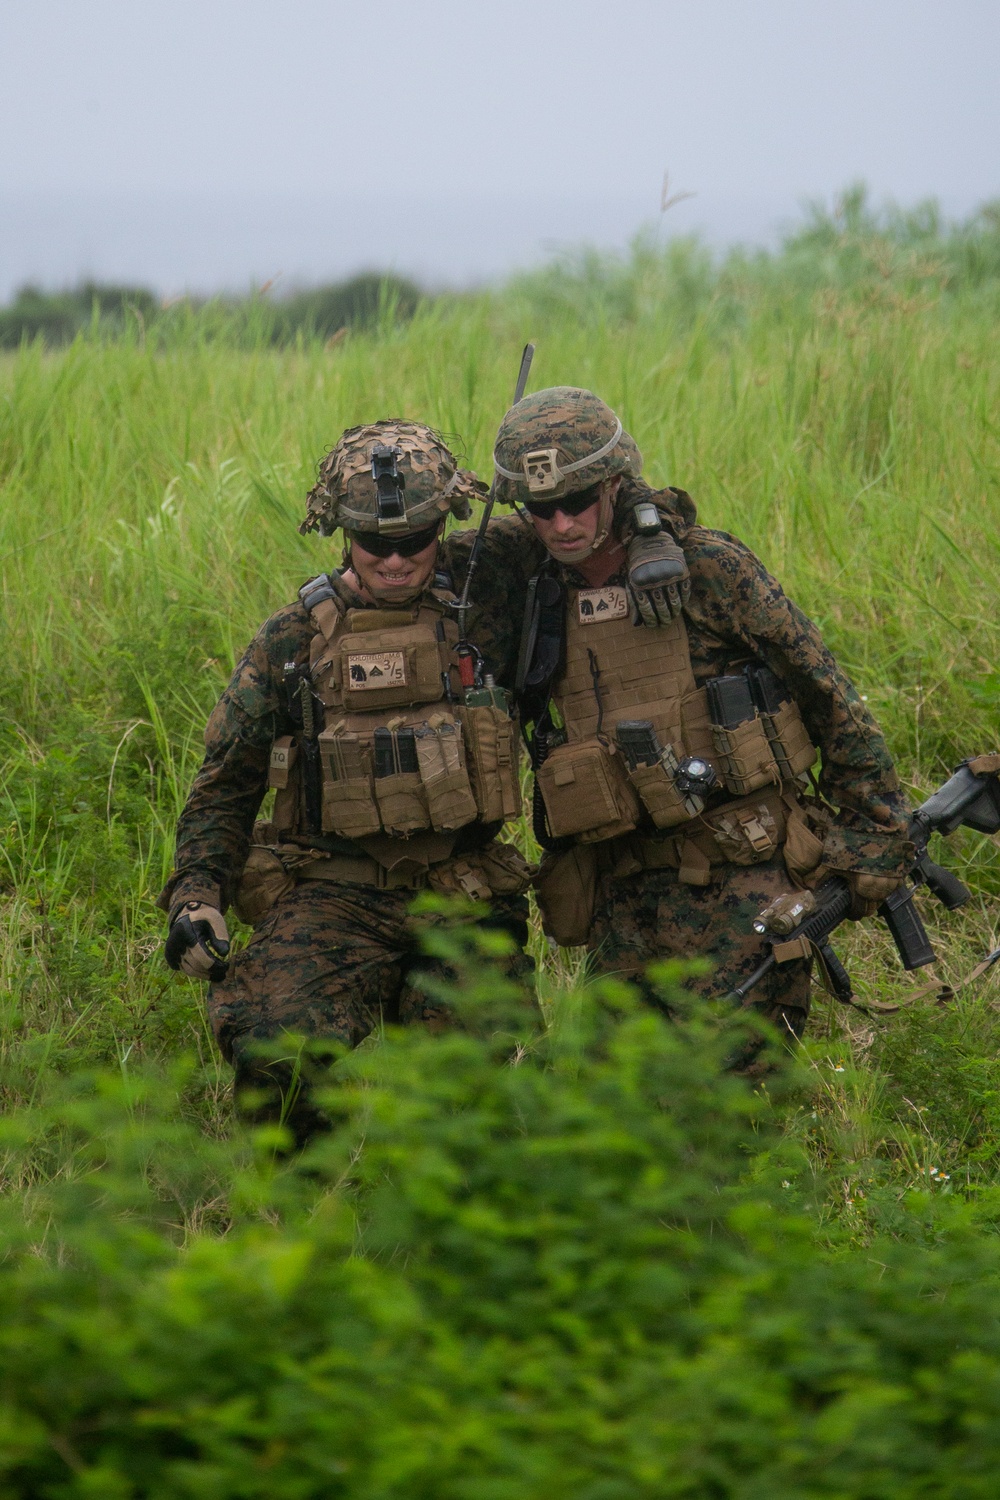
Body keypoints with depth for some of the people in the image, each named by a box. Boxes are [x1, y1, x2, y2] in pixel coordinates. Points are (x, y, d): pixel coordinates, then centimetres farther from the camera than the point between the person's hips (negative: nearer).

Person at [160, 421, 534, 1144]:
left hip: (461, 897, 1)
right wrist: (196, 894, -2)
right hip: (335, 895, -1)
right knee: (276, 1050, -27)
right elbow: (227, 783, 12)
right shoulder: (295, 639, 6)